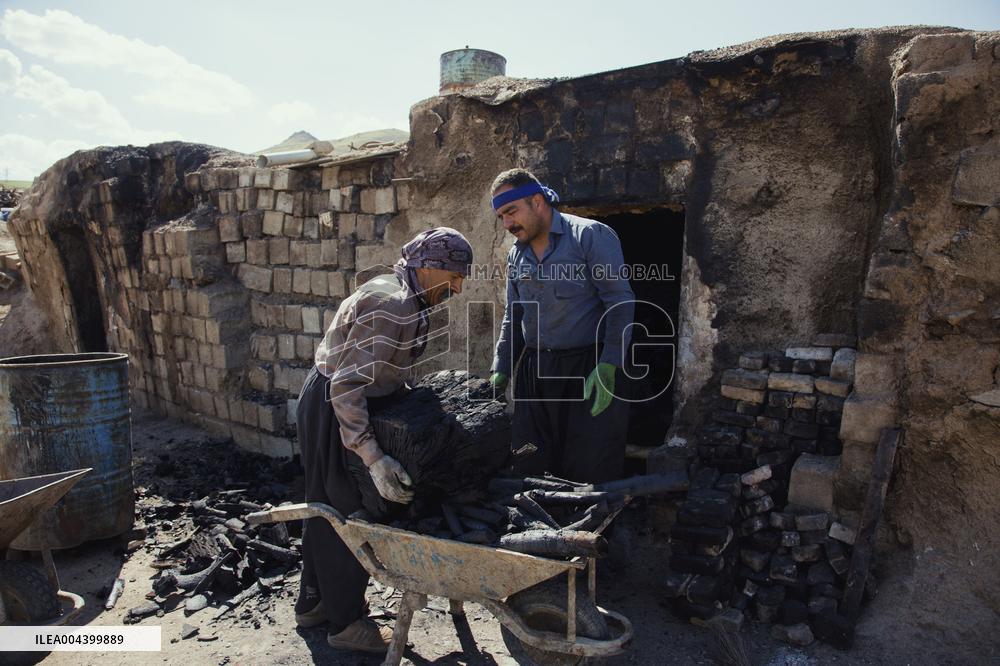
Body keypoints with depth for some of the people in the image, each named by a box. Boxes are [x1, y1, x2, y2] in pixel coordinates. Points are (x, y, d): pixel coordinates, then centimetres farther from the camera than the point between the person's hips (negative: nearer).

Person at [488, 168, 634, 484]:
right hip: (533, 372, 6)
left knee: (589, 474, -1)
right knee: (532, 469, 9)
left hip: (588, 370, -6)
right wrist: (501, 370, 11)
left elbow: (620, 302, -11)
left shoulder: (591, 236, -6)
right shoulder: (516, 255, 14)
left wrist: (608, 366, -18)